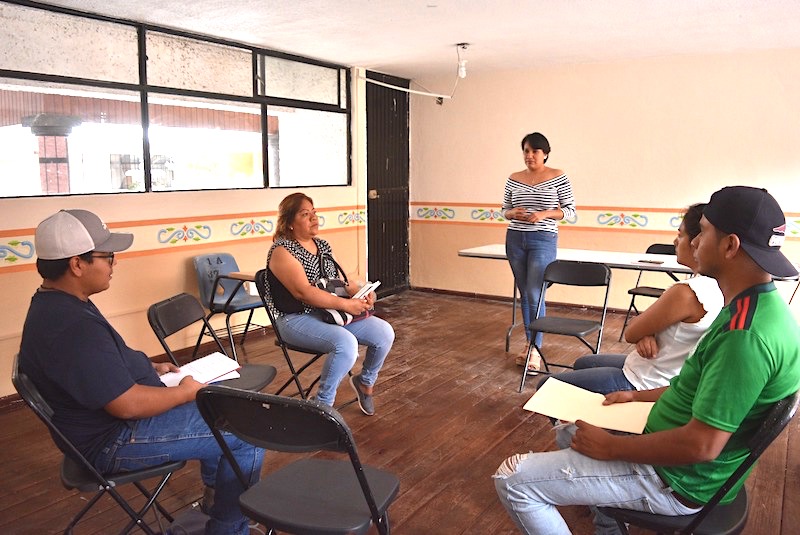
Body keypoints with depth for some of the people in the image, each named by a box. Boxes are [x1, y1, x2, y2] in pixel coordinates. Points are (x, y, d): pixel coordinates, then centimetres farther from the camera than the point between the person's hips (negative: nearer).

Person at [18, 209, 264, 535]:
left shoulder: (54, 302, 4)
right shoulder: (72, 325, -31)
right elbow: (128, 406, -30)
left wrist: (151, 368, 9)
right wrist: (185, 391, -14)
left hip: (112, 416, 11)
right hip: (114, 442, -11)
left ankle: (215, 495, 34)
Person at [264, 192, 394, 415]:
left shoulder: (322, 245, 12)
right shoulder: (282, 251, -12)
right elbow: (303, 292, -23)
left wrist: (361, 294, -9)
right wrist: (346, 304, -27)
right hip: (296, 319, -7)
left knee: (385, 332, -9)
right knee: (346, 343, -34)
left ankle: (365, 382, 18)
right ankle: (322, 405, -14)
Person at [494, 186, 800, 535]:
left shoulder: (746, 334, -30)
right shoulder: (754, 306, 3)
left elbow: (701, 446, -30)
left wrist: (611, 447, -18)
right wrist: (638, 397, 14)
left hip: (676, 478, -10)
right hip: (667, 444, 10)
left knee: (512, 480, -13)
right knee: (568, 430, 28)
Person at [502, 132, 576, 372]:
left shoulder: (558, 177, -2)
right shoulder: (513, 179, 7)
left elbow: (570, 210, -1)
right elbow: (504, 211, 13)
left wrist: (544, 214, -17)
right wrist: (514, 213, -10)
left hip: (543, 240, -4)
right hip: (515, 240, 4)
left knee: (535, 296, -7)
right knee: (524, 294, 11)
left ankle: (535, 350, 2)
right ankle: (529, 342, 24)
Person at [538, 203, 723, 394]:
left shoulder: (686, 292, -31)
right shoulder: (714, 284, -2)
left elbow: (630, 333, -20)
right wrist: (648, 334, -14)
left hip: (642, 384, -10)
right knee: (581, 364, 31)